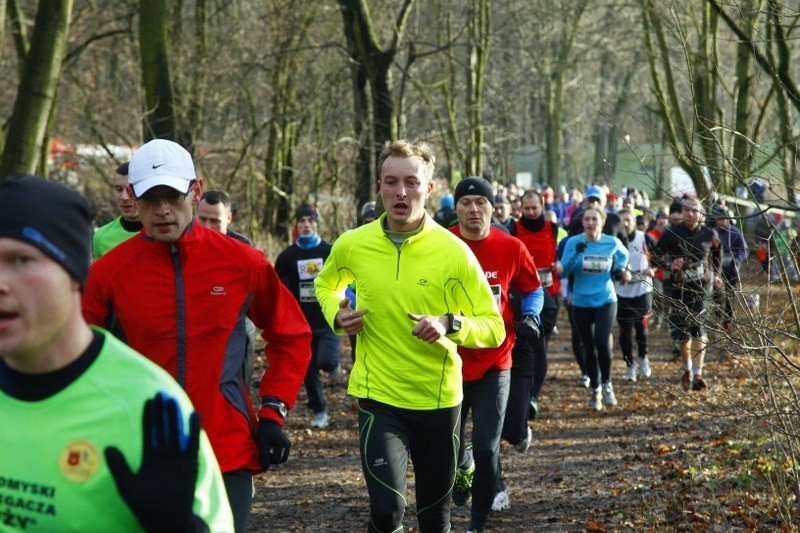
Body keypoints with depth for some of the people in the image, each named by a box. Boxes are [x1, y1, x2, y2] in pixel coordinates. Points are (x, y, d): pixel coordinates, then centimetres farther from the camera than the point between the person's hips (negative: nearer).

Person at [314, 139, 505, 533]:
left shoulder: (453, 251, -10)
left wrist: (451, 325, -25)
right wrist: (336, 314, -3)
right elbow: (326, 285, 18)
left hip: (438, 398, 1)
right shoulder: (352, 245, -5)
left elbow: (494, 328, -6)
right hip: (379, 396, 0)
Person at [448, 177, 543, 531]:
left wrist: (530, 317, -7)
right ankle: (464, 466, 44)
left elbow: (533, 290, 10)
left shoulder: (511, 249, -5)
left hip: (493, 363, 0)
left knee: (486, 448, -3)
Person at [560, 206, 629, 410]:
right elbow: (564, 270, -11)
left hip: (606, 300, -1)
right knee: (589, 348, 8)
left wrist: (620, 269, 2)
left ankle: (606, 384, 4)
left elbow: (623, 255, 21)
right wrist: (576, 253, -26)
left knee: (602, 342, -20)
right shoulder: (573, 242, -6)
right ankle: (594, 390, 27)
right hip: (581, 302, 1)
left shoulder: (612, 243, -1)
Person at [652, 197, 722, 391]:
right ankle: (687, 368, 35)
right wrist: (670, 264, -18)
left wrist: (715, 275, 21)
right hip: (679, 287, 1)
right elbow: (656, 255, 0)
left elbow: (716, 253, 21)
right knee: (683, 331, 10)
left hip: (701, 286, -1)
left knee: (698, 326, -18)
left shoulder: (709, 235, 0)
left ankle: (697, 374, -23)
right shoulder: (672, 233, -5)